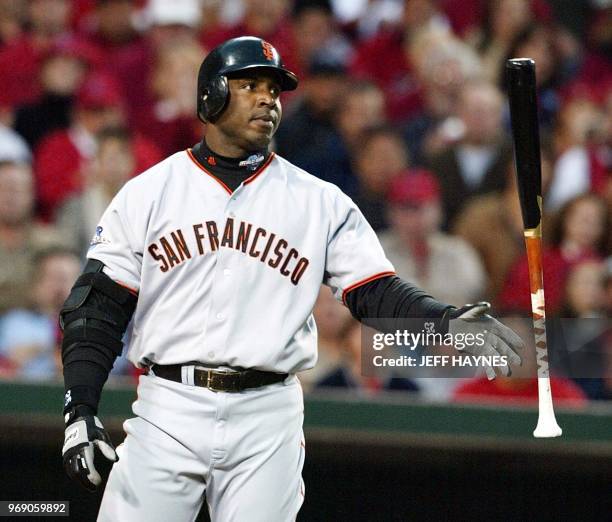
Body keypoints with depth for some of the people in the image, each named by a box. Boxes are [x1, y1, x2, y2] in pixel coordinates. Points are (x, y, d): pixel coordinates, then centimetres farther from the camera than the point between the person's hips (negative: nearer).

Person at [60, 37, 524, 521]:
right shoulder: (147, 193, 6)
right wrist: (79, 409, -6)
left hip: (268, 422, 1)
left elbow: (377, 292, 3)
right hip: (166, 412, -1)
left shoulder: (321, 203, 8)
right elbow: (98, 307, 4)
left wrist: (448, 322, -17)